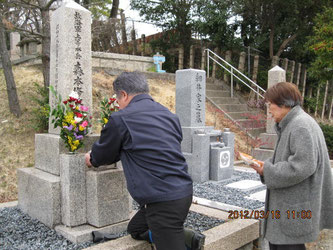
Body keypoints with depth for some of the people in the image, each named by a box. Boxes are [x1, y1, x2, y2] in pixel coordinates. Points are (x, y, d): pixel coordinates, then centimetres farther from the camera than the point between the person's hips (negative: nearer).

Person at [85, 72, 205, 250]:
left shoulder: (120, 119, -11)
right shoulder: (169, 115, 10)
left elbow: (103, 155, 4)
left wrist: (92, 159, 29)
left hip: (164, 201, -8)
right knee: (135, 229, 24)